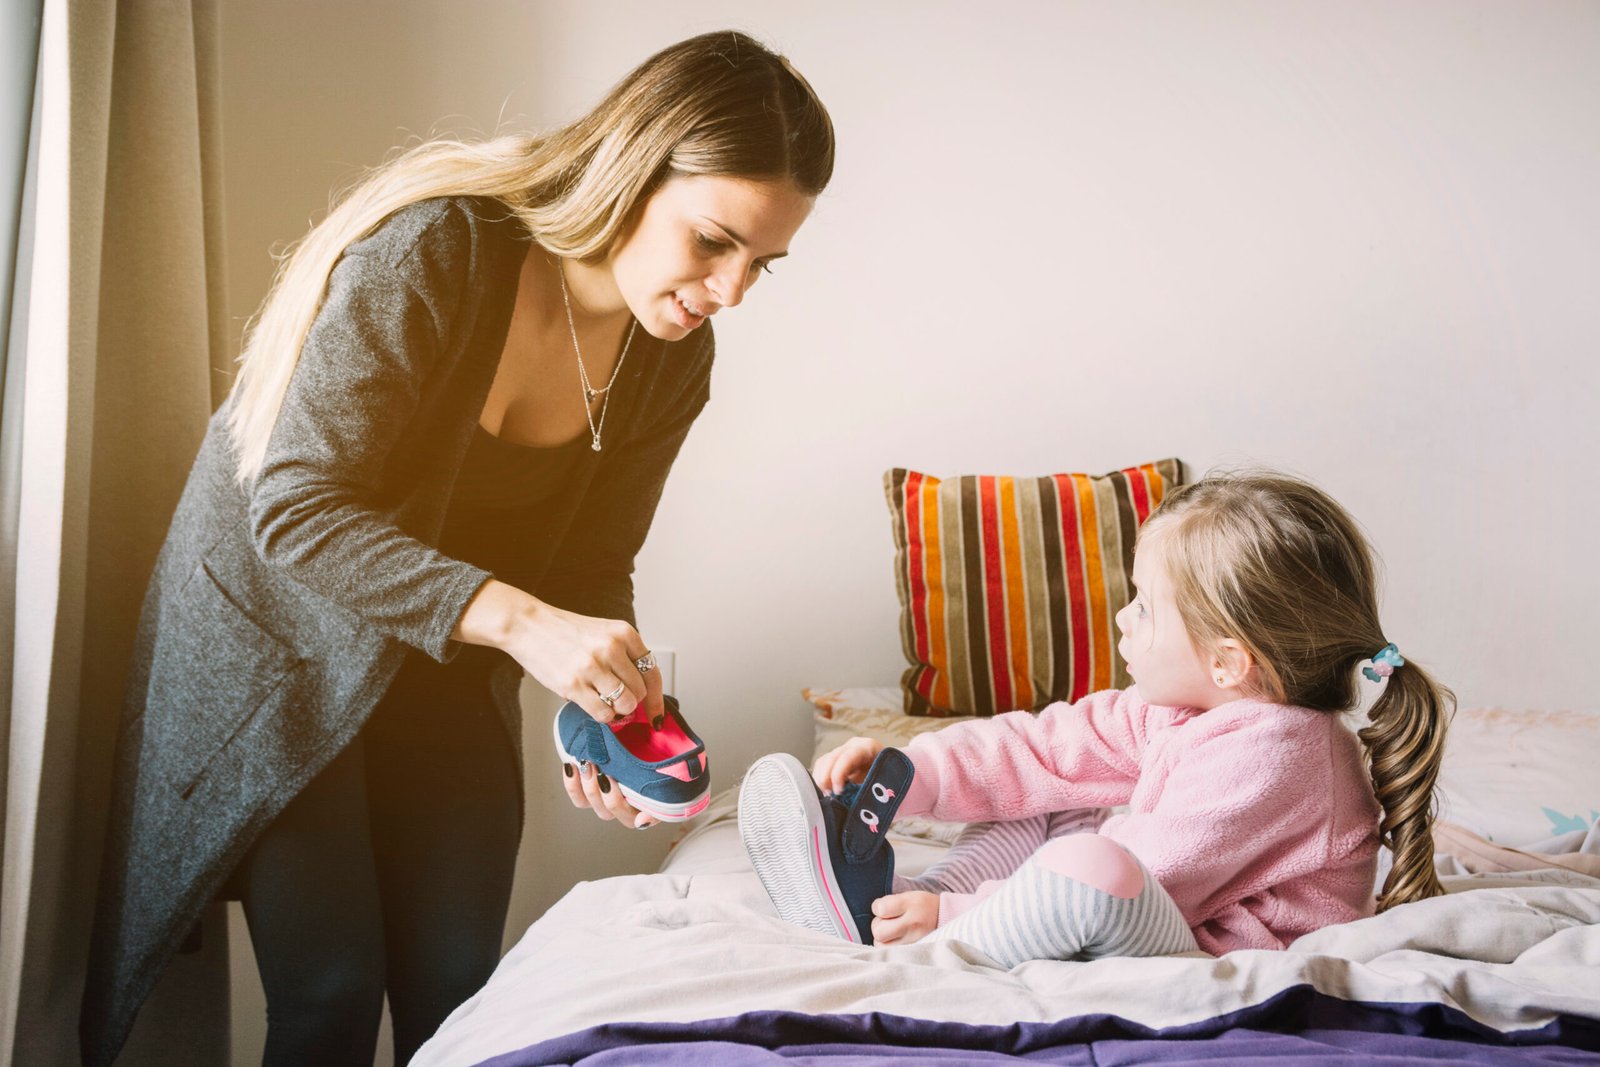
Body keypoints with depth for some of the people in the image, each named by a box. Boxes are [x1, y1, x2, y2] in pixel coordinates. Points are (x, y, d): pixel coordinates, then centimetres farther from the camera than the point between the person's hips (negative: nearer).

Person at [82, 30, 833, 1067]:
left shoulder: (671, 359, -8)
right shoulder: (433, 251, -28)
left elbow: (590, 568, -2)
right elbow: (296, 512, -30)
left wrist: (612, 710, -21)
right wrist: (515, 618, -41)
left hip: (452, 664, 5)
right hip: (279, 632, -5)